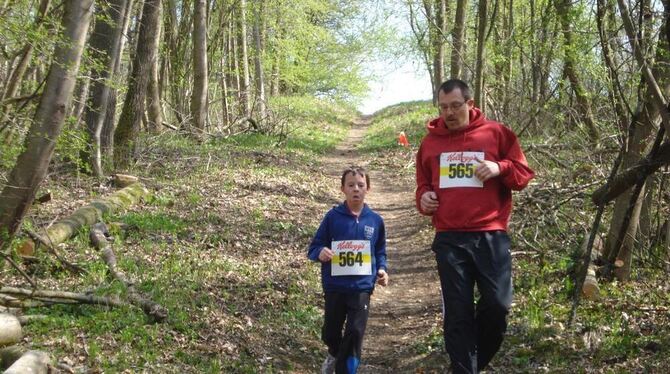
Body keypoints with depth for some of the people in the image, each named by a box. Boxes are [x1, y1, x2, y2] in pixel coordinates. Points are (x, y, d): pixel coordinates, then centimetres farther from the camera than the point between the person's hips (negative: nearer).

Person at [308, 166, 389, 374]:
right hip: (334, 287, 0)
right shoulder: (333, 217, -4)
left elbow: (380, 252, 13)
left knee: (355, 333, -4)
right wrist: (320, 253, -23)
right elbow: (314, 247, -1)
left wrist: (381, 270, -5)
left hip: (362, 288, 0)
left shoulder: (375, 221, 1)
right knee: (330, 333, 14)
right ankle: (335, 354, 47)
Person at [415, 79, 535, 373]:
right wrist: (423, 198, 2)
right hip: (449, 239, 2)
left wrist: (500, 168, -13)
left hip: (491, 235, -1)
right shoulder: (430, 141, 12)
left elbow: (523, 174, 7)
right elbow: (423, 183, 24)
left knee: (497, 304, -5)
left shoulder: (497, 133, 4)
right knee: (457, 313, 2)